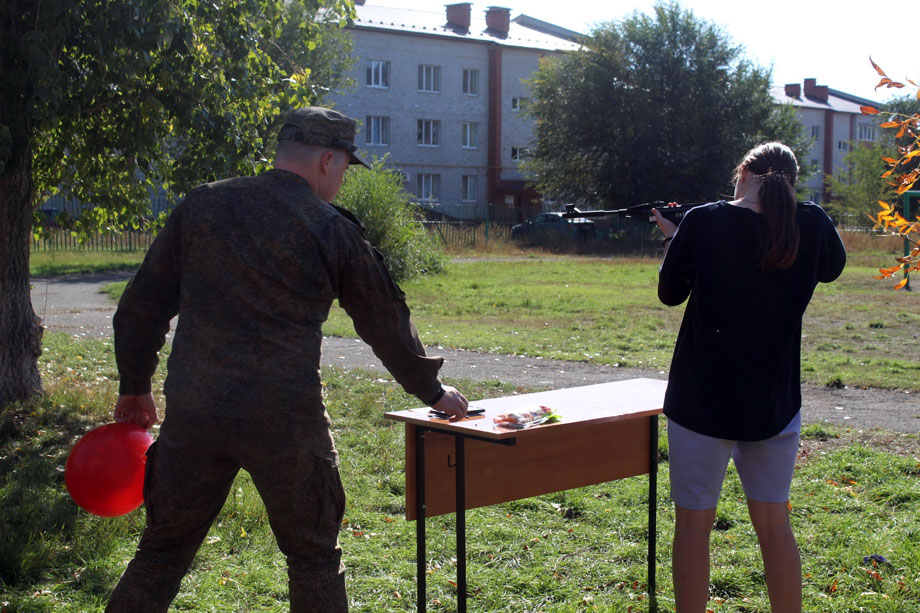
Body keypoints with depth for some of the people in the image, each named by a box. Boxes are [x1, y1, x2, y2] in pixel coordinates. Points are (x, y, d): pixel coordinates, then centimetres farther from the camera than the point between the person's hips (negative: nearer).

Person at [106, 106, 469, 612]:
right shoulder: (333, 230, -2)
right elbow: (386, 323, 7)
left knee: (162, 551, 15)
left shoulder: (200, 206, 7)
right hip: (286, 419, -3)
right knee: (314, 556, 14)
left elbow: (142, 305, 11)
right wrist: (432, 391, 21)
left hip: (194, 415, 3)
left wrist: (134, 386, 23)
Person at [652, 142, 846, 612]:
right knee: (773, 522, 15)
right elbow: (832, 268, 16)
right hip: (773, 403, 3)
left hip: (702, 401, -3)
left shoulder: (703, 222, -12)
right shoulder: (811, 224, -6)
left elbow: (670, 292, 0)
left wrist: (673, 240, 16)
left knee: (694, 522, 8)